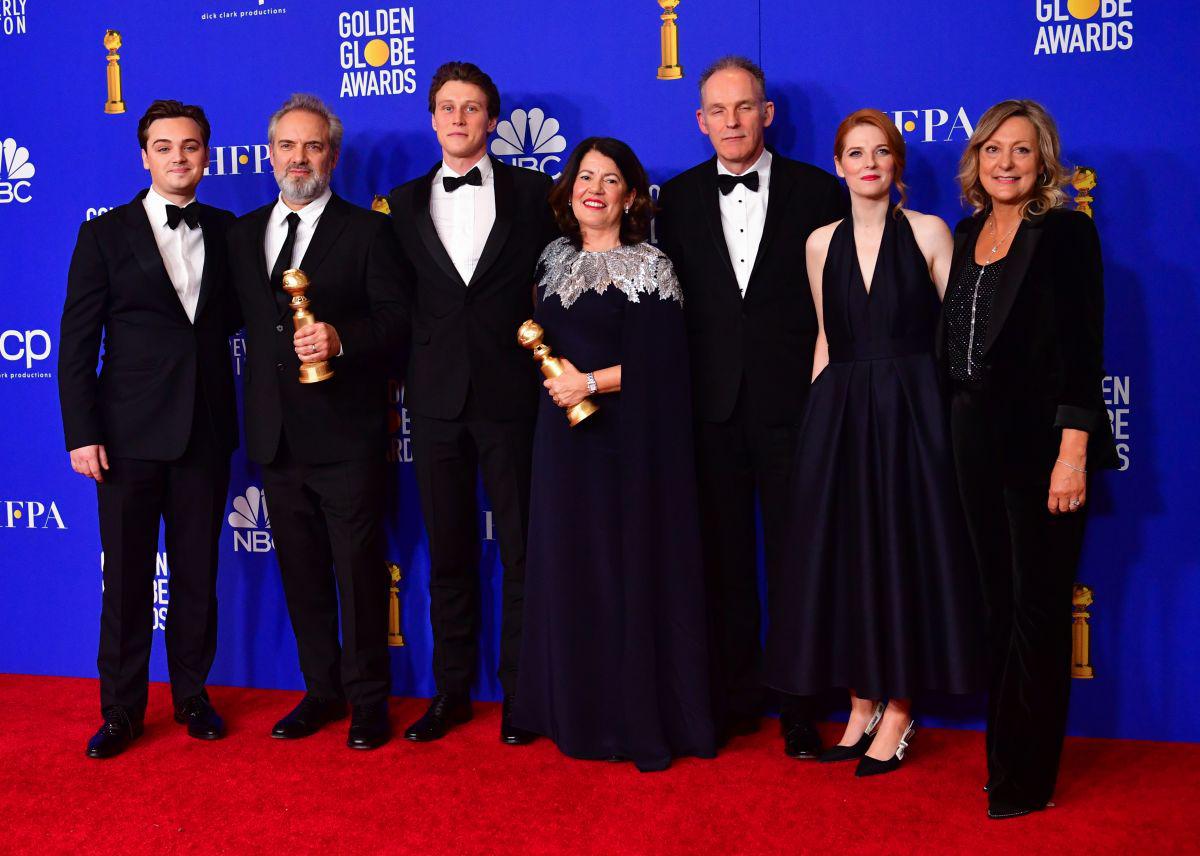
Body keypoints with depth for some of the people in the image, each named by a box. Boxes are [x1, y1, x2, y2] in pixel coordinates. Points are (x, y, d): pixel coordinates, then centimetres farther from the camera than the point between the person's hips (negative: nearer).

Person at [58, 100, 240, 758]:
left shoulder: (226, 231, 9)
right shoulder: (106, 234, 1)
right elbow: (77, 343, -2)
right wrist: (82, 433, -9)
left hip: (206, 431, 3)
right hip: (131, 432, -2)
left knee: (198, 572, 11)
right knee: (126, 576, 4)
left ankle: (192, 694, 25)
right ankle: (121, 711, 17)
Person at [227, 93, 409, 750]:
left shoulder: (368, 231, -1)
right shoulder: (242, 234, 14)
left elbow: (396, 321, -6)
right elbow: (242, 320, 15)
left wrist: (342, 339, -22)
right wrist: (255, 414, 5)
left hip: (347, 435, -5)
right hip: (276, 436, 5)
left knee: (359, 570, 1)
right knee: (301, 572, 12)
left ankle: (368, 701, 13)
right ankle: (322, 692, 25)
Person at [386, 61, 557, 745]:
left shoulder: (532, 193, 3)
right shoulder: (405, 203, 10)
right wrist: (400, 380, 3)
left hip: (511, 394, -2)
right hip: (436, 399, 2)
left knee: (522, 552, 3)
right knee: (449, 554, 10)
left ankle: (521, 692, 15)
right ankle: (451, 690, 21)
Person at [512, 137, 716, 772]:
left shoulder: (648, 268, -7)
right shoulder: (556, 259, 12)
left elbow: (659, 363, -13)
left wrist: (590, 381, -13)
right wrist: (553, 368, 1)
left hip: (628, 439, -6)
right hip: (564, 435, 6)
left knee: (631, 569, -1)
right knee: (568, 569, 9)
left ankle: (642, 720, 9)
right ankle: (580, 713, 21)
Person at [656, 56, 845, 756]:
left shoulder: (818, 191, 2)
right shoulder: (679, 197, 9)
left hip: (792, 403, -2)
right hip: (712, 406, 2)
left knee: (795, 560, 3)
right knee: (725, 560, 9)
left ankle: (799, 708, 13)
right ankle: (735, 700, 20)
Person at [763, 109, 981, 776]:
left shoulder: (928, 233, 0)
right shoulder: (822, 244, 9)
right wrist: (818, 414, 9)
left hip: (911, 414, -3)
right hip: (840, 417, 3)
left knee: (906, 552, 1)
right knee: (845, 554, 6)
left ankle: (897, 712, 13)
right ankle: (862, 704, 19)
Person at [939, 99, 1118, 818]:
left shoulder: (1067, 233, -6)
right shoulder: (966, 234, 12)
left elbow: (1085, 352, -12)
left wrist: (1072, 453, -18)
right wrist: (956, 430, 9)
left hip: (1040, 441, -6)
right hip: (977, 441, 6)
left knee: (1037, 609, 0)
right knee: (999, 600, 13)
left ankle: (1028, 779, 10)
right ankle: (1003, 754, 24)